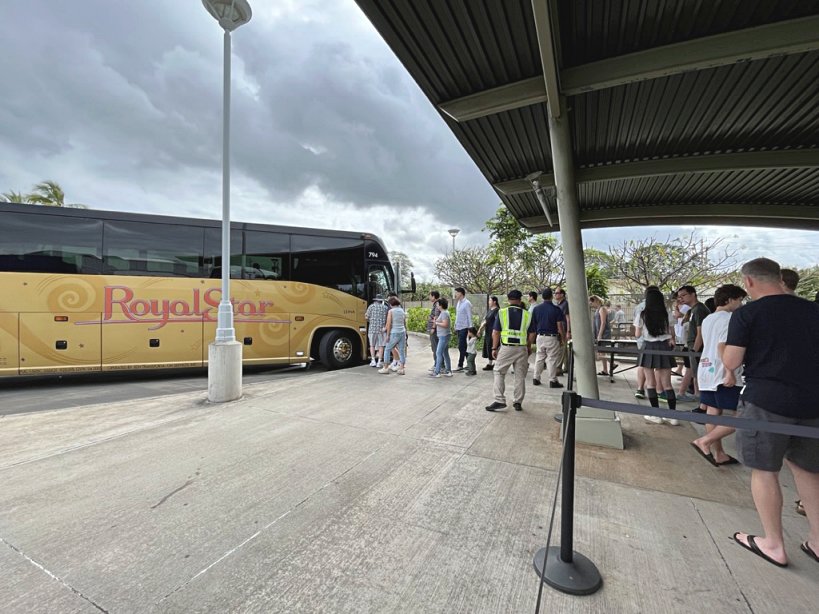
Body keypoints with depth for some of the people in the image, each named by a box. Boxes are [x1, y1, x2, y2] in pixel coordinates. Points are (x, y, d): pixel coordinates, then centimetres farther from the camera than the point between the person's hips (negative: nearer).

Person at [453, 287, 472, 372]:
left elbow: (469, 317, -14)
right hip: (459, 328, 9)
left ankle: (460, 366, 0)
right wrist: (455, 327, 17)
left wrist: (470, 329, -15)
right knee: (463, 347, 12)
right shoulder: (458, 303, 13)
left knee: (462, 347, -6)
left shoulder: (467, 303, -12)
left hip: (464, 328, -9)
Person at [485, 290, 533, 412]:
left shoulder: (502, 313, -2)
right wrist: (529, 348, 19)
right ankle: (518, 402, 18)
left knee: (499, 373, 8)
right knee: (520, 376, 11)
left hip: (506, 347, -2)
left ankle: (499, 400, 1)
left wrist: (494, 348, 4)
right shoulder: (527, 315, 3)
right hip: (522, 349, 2)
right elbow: (530, 335, 6)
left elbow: (496, 333, -3)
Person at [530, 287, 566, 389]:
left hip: (540, 337, 4)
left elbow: (533, 325, 6)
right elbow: (560, 326, -10)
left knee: (539, 358, 12)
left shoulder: (536, 309, 2)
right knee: (552, 359, 3)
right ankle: (553, 381, 8)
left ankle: (536, 378, 17)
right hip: (552, 337, -4)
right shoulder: (556, 309, -9)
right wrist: (563, 338, 1)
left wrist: (532, 338, 15)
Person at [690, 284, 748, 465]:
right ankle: (704, 441, -4)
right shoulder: (730, 318, -10)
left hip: (706, 371, 9)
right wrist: (729, 372, -22)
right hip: (721, 374, -9)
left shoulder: (707, 319, 16)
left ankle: (718, 454, 20)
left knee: (713, 413, 12)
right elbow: (722, 346, -21)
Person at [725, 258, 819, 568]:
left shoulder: (746, 313, -9)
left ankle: (774, 544, 18)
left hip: (765, 400, -5)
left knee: (764, 470, 8)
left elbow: (731, 361, -12)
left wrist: (729, 369, 9)